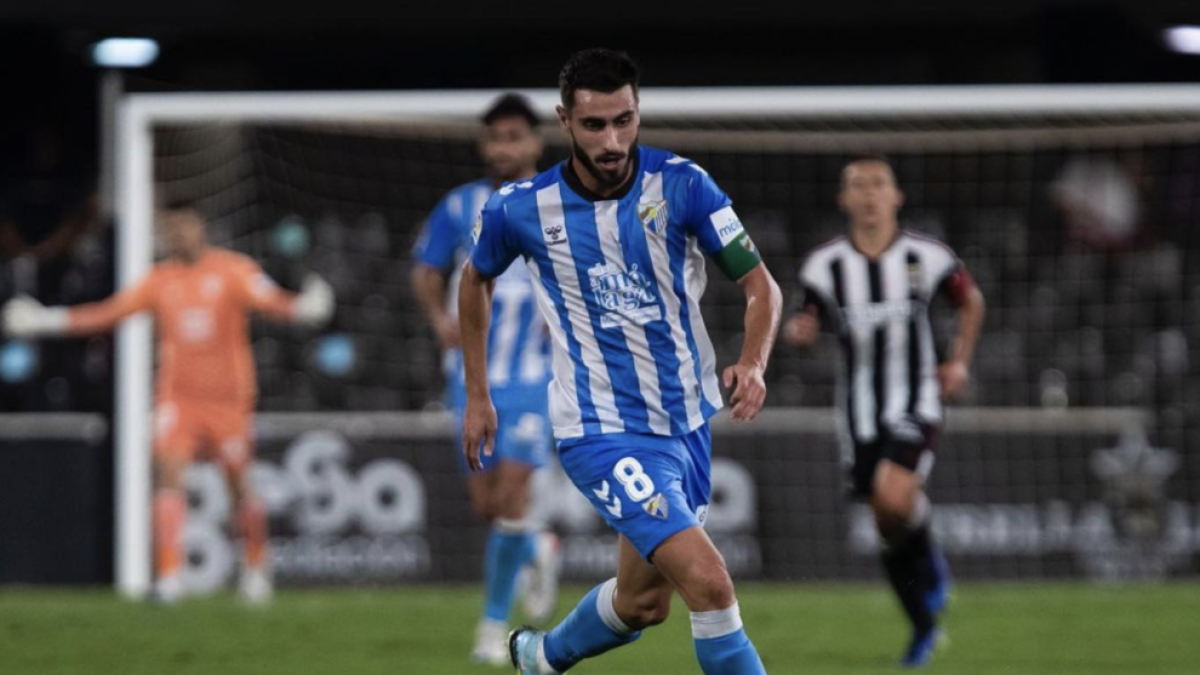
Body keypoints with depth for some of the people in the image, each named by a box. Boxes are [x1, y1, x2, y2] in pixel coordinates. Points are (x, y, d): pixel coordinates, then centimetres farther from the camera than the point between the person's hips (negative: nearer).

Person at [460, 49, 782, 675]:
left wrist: (752, 363, -27)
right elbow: (475, 282, 11)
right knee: (709, 581, -22)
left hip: (687, 420, 4)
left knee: (643, 603, 20)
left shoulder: (681, 184, -10)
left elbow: (760, 284, -8)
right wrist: (477, 396, 15)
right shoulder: (519, 210, -11)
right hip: (603, 432, -4)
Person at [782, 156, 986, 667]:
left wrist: (959, 361, 5)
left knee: (895, 498, -27)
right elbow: (807, 325, 5)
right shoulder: (824, 266, -2)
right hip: (861, 411, 2)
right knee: (886, 525, 5)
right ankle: (924, 628, 24)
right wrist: (796, 331, -19)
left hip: (915, 403, -2)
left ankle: (929, 563, 5)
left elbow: (971, 301, 13)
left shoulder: (926, 257, -4)